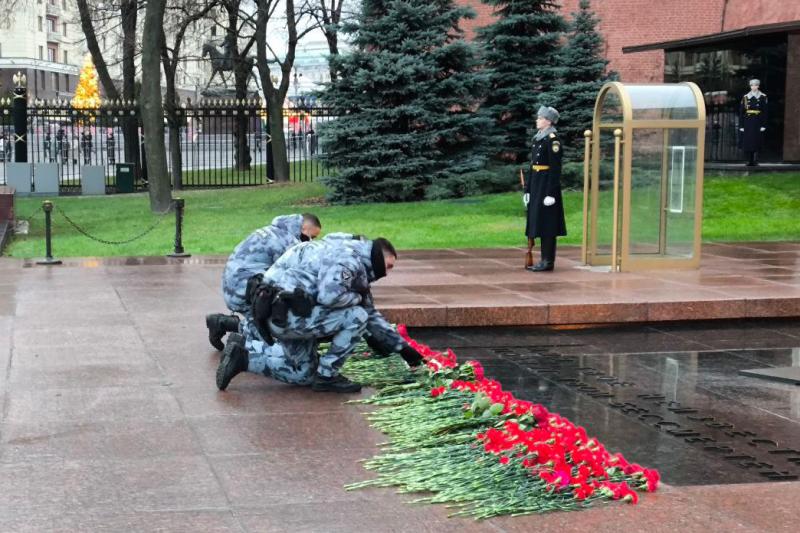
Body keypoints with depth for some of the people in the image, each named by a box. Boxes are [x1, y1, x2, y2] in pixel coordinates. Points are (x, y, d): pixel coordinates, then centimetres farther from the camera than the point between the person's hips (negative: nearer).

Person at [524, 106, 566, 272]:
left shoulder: (552, 140, -12)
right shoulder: (537, 138, 14)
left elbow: (555, 169, -16)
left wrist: (551, 194, -19)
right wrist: (527, 189, 16)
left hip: (547, 185, -9)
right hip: (536, 184, 9)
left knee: (547, 224, -6)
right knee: (538, 223, 10)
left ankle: (548, 262, -2)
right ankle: (544, 260, 15)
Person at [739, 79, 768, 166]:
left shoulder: (762, 97, 4)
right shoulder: (745, 97, 8)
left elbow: (765, 112, 1)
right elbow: (741, 112, 8)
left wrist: (763, 125, -5)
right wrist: (741, 125, 2)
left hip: (757, 122, -2)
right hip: (747, 122, 2)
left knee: (756, 142, -7)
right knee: (747, 142, -1)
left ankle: (755, 160, -6)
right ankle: (750, 161, 5)